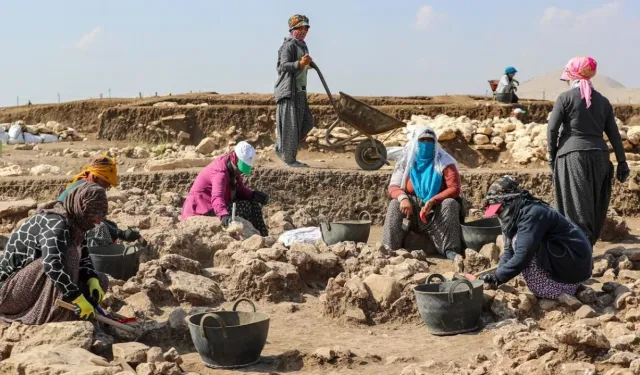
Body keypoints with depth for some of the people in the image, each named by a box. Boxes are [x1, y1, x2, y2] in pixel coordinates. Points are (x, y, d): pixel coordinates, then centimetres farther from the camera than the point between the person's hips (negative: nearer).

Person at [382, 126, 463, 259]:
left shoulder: (444, 162, -5)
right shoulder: (406, 161, 3)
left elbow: (454, 189, -14)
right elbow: (393, 187, -4)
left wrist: (432, 201, -30)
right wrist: (403, 198, -29)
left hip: (437, 210, -2)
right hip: (413, 209, 2)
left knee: (450, 203, -32)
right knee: (395, 204, -26)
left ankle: (451, 250, -38)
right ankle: (389, 248, -36)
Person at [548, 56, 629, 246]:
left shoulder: (565, 97, -2)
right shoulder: (602, 100, 11)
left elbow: (552, 129, -7)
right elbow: (614, 134, 10)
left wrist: (552, 155, 4)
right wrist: (622, 162, 13)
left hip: (572, 156, -4)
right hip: (599, 157, 5)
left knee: (576, 206, -4)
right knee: (594, 207, 13)